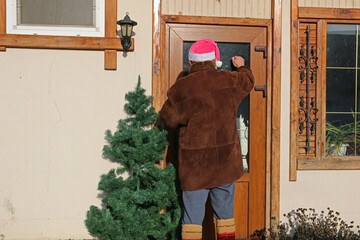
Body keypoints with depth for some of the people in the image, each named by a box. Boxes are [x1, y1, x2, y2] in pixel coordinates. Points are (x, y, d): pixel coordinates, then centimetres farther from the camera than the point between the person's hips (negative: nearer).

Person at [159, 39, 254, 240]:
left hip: (194, 162, -2)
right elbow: (248, 80, 23)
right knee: (225, 211, 15)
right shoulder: (229, 80, 0)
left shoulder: (182, 87, -9)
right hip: (226, 160, 3)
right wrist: (242, 66, 44)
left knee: (193, 210, 5)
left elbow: (168, 119, -1)